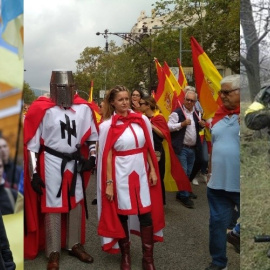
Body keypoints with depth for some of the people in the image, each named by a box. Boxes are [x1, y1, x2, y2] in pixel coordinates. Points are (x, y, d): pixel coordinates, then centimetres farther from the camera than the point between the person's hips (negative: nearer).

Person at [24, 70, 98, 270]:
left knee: (76, 204, 14)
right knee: (52, 207, 4)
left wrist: (92, 158, -1)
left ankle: (75, 245, 32)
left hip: (75, 162, 4)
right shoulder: (42, 109, -11)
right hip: (51, 162, -4)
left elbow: (93, 136, 11)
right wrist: (34, 173, -10)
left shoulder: (84, 108, -1)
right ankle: (54, 253, 19)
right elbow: (31, 143, -8)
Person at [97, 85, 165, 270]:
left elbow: (149, 148, 9)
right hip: (121, 175, -2)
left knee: (147, 214, 3)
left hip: (141, 172, 3)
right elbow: (107, 155, -7)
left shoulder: (142, 120, 3)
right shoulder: (107, 125, -6)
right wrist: (109, 182, -10)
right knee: (121, 214, 8)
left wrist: (153, 170, 5)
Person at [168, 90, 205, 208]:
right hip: (181, 148, -7)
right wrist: (182, 124, -26)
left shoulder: (197, 113, 12)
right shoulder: (177, 112, -11)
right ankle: (184, 196, 6)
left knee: (188, 172, 17)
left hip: (193, 148, 7)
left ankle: (184, 191, 33)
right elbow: (169, 127, -17)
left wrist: (202, 125, 1)